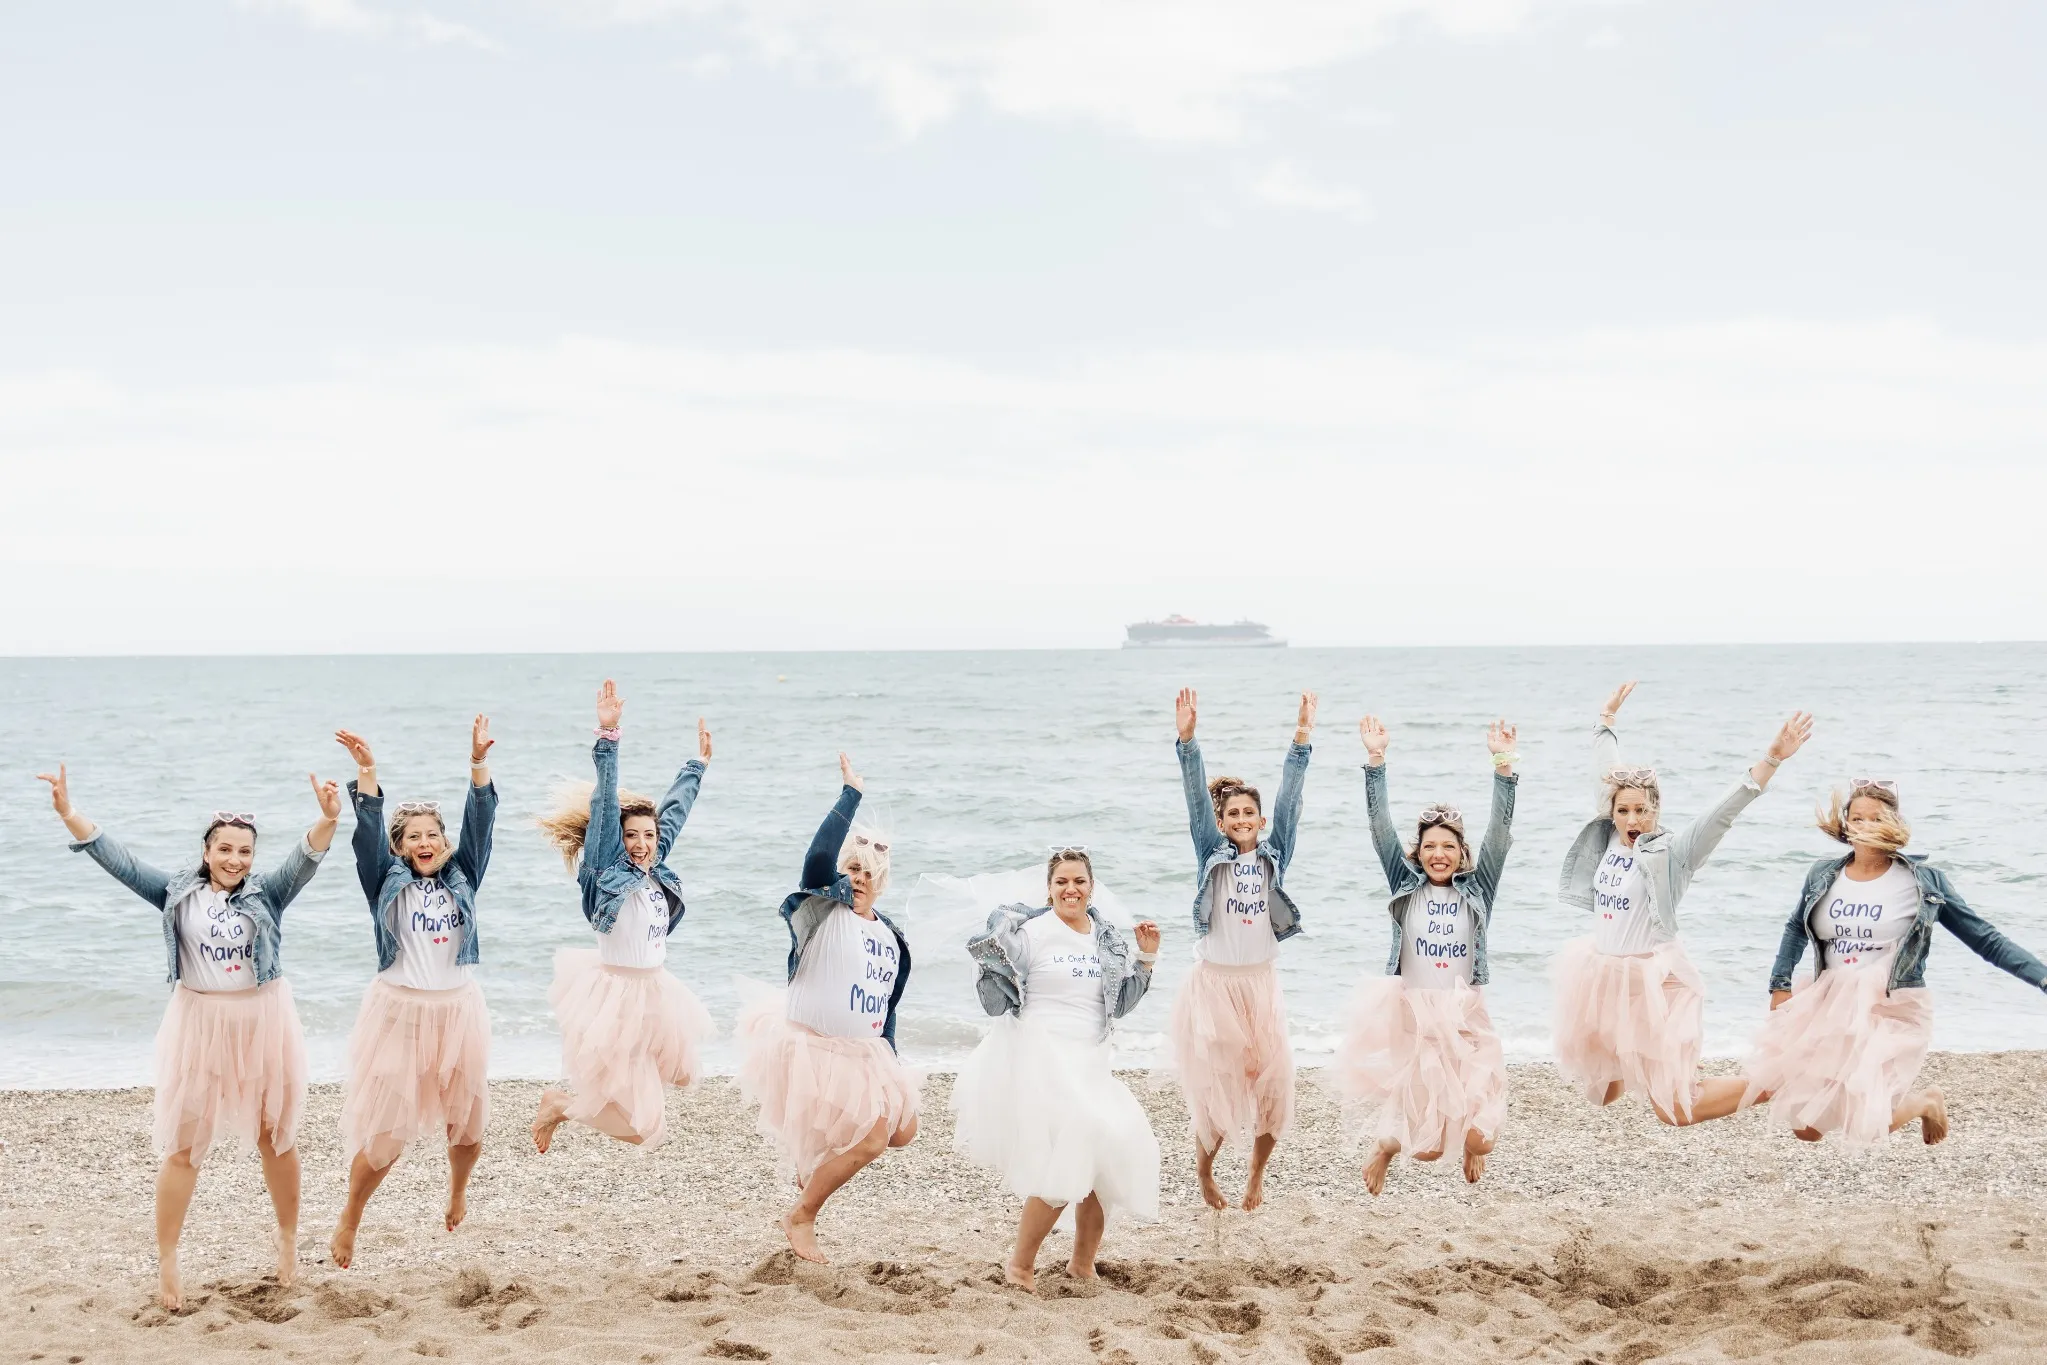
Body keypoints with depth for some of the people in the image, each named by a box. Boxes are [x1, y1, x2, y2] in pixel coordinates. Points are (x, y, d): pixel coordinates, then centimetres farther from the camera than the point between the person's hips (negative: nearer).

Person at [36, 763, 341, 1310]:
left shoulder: (268, 893, -2)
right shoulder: (178, 892, 1)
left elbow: (306, 858, -18)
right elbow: (119, 861, -5)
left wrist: (327, 820, -38)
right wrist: (68, 812, -17)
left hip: (264, 1022, 0)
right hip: (199, 1024, 0)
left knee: (277, 1137, 10)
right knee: (183, 1145, 0)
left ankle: (289, 1241, 27)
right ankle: (166, 1263, 7)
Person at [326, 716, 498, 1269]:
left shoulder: (461, 878, 7)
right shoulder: (387, 882, 2)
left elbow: (479, 824, -4)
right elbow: (369, 832, -12)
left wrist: (479, 763, -16)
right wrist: (367, 774, -25)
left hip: (457, 1010, 3)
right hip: (399, 1011, -3)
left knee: (468, 1121, 8)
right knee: (384, 1128, -5)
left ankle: (457, 1191, 39)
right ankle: (348, 1221, 12)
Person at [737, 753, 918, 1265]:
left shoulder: (891, 936, 9)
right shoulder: (820, 912, -11)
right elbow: (820, 856, -30)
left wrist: (891, 1062, 15)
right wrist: (850, 794, -25)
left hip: (864, 1055, 8)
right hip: (814, 1051, -8)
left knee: (902, 1130, 11)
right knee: (870, 1140, -12)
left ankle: (814, 1157, 31)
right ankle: (800, 1218, 8)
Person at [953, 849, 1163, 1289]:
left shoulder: (1107, 938, 11)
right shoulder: (1030, 932, -7)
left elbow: (1119, 1005, 18)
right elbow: (996, 1003, -7)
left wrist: (1147, 957, 10)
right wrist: (992, 959, -23)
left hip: (1089, 1063, 7)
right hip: (1037, 1058, -6)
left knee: (1114, 1151, -1)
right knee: (1064, 1161, -19)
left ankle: (1083, 1262, 20)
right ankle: (1020, 1265, -2)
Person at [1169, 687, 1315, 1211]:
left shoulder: (1274, 856, 5)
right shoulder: (1212, 855, 2)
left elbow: (1289, 800, -4)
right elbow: (1197, 798, -9)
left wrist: (1300, 743, -15)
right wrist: (1187, 740, -22)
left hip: (1260, 985, 2)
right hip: (1213, 984, -2)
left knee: (1271, 1082, -2)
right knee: (1214, 1085, -2)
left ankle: (1257, 1174, 19)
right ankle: (1204, 1171, 21)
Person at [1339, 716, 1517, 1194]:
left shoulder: (1476, 889, 4)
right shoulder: (1406, 886, 4)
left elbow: (1499, 831, -5)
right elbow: (1381, 826, -3)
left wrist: (1504, 765, -16)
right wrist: (1375, 760, -13)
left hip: (1463, 1017, 0)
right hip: (1408, 1012, 0)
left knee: (1477, 1124, -6)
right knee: (1410, 1096, 1)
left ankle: (1475, 1142, 30)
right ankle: (1387, 1144, 35)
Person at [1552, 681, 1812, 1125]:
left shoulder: (1671, 851, -13)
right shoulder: (1608, 838, 3)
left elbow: (1725, 811, -25)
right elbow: (1606, 771, 17)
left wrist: (1772, 759, -37)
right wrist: (1607, 716, 28)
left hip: (1649, 981, -7)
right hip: (1602, 975, 7)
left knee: (1675, 1110, -8)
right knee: (1602, 1091, 19)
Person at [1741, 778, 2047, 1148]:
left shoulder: (1924, 882, -6)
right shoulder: (1823, 876, 4)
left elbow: (1987, 940, -4)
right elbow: (1796, 929, 23)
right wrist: (1780, 985, 15)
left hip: (1892, 1012, -4)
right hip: (1829, 1007, 4)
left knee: (1864, 1124, -18)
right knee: (1806, 1127, 2)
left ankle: (1926, 1102, 16)